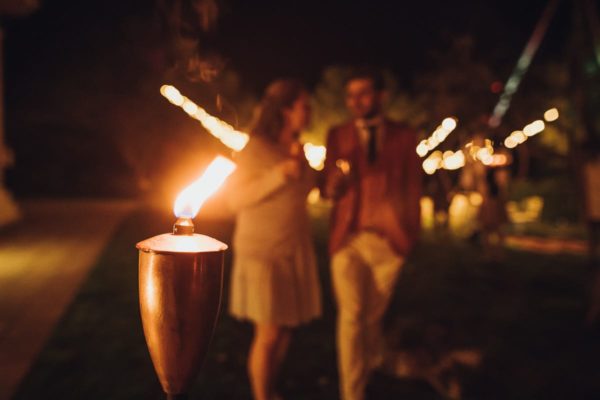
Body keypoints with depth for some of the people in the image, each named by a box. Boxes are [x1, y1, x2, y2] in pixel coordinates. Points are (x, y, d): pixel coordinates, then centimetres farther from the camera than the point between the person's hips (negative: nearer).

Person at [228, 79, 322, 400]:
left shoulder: (295, 149, 9)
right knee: (269, 334, -4)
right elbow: (238, 199, -14)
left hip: (294, 251, 7)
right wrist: (280, 173, -22)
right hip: (263, 251, -6)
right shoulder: (256, 147, -11)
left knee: (286, 329, 9)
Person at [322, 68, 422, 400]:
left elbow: (413, 189, 9)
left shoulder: (404, 137, 4)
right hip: (347, 238, 0)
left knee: (372, 315, 12)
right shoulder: (337, 136, 5)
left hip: (388, 239, 0)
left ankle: (372, 362, 43)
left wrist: (411, 236, 9)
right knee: (351, 315, -5)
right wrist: (336, 182, -19)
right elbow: (330, 192, 4)